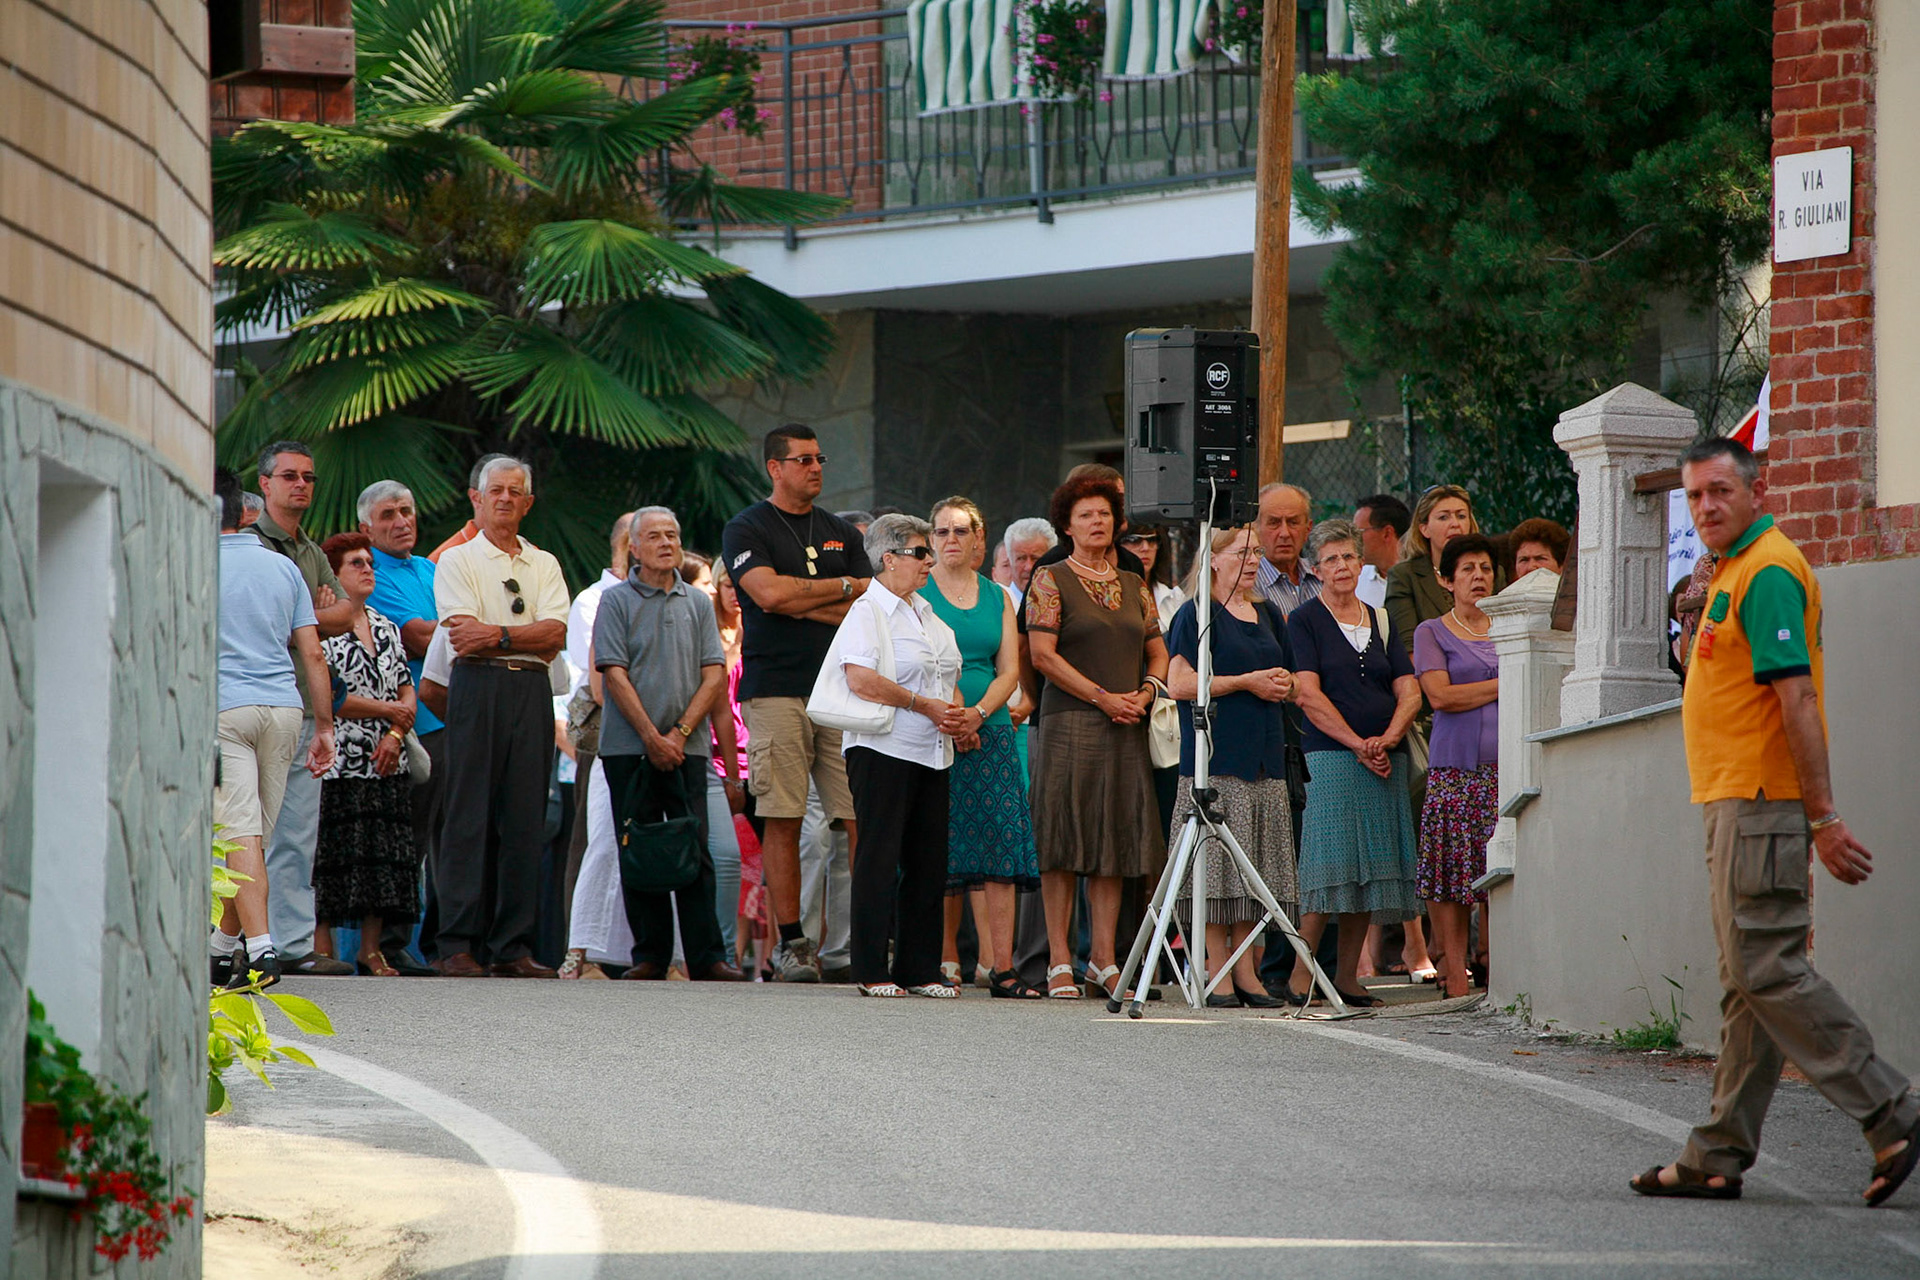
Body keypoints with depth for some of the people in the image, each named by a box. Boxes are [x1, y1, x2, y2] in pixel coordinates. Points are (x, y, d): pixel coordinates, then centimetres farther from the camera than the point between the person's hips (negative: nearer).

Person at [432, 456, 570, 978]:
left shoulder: (545, 565, 18)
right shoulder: (456, 560, 7)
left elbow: (555, 634, 3)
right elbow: (464, 634, -7)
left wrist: (495, 634, -8)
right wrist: (523, 635, -7)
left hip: (532, 690, 4)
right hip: (478, 687, -4)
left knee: (526, 819, 1)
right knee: (470, 817, -7)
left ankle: (513, 946, 2)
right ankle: (458, 944, -7)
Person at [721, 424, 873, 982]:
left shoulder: (841, 534, 19)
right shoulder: (748, 529, 5)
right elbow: (768, 592, -12)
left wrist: (800, 600, -5)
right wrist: (843, 588, -2)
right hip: (777, 690, -4)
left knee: (862, 819, -6)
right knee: (783, 820, -5)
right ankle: (791, 941, 0)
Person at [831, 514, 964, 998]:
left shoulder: (928, 616, 19)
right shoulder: (868, 612, -7)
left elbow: (947, 682, 26)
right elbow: (860, 678, -21)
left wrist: (960, 715, 4)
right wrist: (925, 706, -17)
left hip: (931, 754, 8)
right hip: (883, 752, -8)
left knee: (928, 864, 6)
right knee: (880, 860, -6)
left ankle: (919, 970, 11)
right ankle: (872, 972, -3)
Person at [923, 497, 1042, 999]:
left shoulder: (998, 598, 14)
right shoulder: (917, 592, 4)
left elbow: (1009, 671, 9)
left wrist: (979, 713, -9)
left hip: (990, 732, 3)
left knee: (1001, 843, -6)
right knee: (942, 852, -5)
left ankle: (1002, 968, -9)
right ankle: (946, 959, 5)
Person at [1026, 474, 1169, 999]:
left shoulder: (1133, 585, 16)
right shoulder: (1051, 580, 0)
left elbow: (1157, 649, 17)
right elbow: (1043, 655, -8)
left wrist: (1145, 692, -3)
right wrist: (1102, 697, -12)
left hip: (1126, 727, 5)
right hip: (1070, 720, -5)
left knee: (1115, 839, 3)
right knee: (1065, 844, -5)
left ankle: (1104, 960, 6)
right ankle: (1059, 961, -3)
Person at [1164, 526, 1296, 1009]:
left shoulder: (1266, 615, 18)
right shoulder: (1197, 614, -4)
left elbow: (1285, 677, 28)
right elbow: (1180, 684, -12)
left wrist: (1282, 684, 4)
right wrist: (1246, 682, -12)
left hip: (1264, 757, 7)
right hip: (1215, 758, -7)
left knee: (1252, 870, 4)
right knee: (1219, 864, -9)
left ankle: (1245, 972, 7)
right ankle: (1217, 973, -5)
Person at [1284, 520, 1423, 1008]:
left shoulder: (1380, 621, 15)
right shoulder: (1305, 621, 1)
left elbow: (1410, 692, 10)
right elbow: (1309, 695, -8)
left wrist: (1388, 739, -9)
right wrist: (1357, 744, -15)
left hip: (1386, 761, 5)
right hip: (1330, 757, -5)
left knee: (1370, 868, 2)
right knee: (1330, 868, -13)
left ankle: (1347, 977, 6)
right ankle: (1301, 976, -10)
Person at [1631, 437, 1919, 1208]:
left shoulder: (1767, 573, -14)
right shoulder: (1737, 571, 19)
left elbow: (1797, 697, -20)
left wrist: (1823, 816, -25)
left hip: (1760, 803, -11)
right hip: (1736, 801, 11)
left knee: (1766, 970, -12)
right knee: (1749, 980, 10)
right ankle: (1719, 1158, 12)